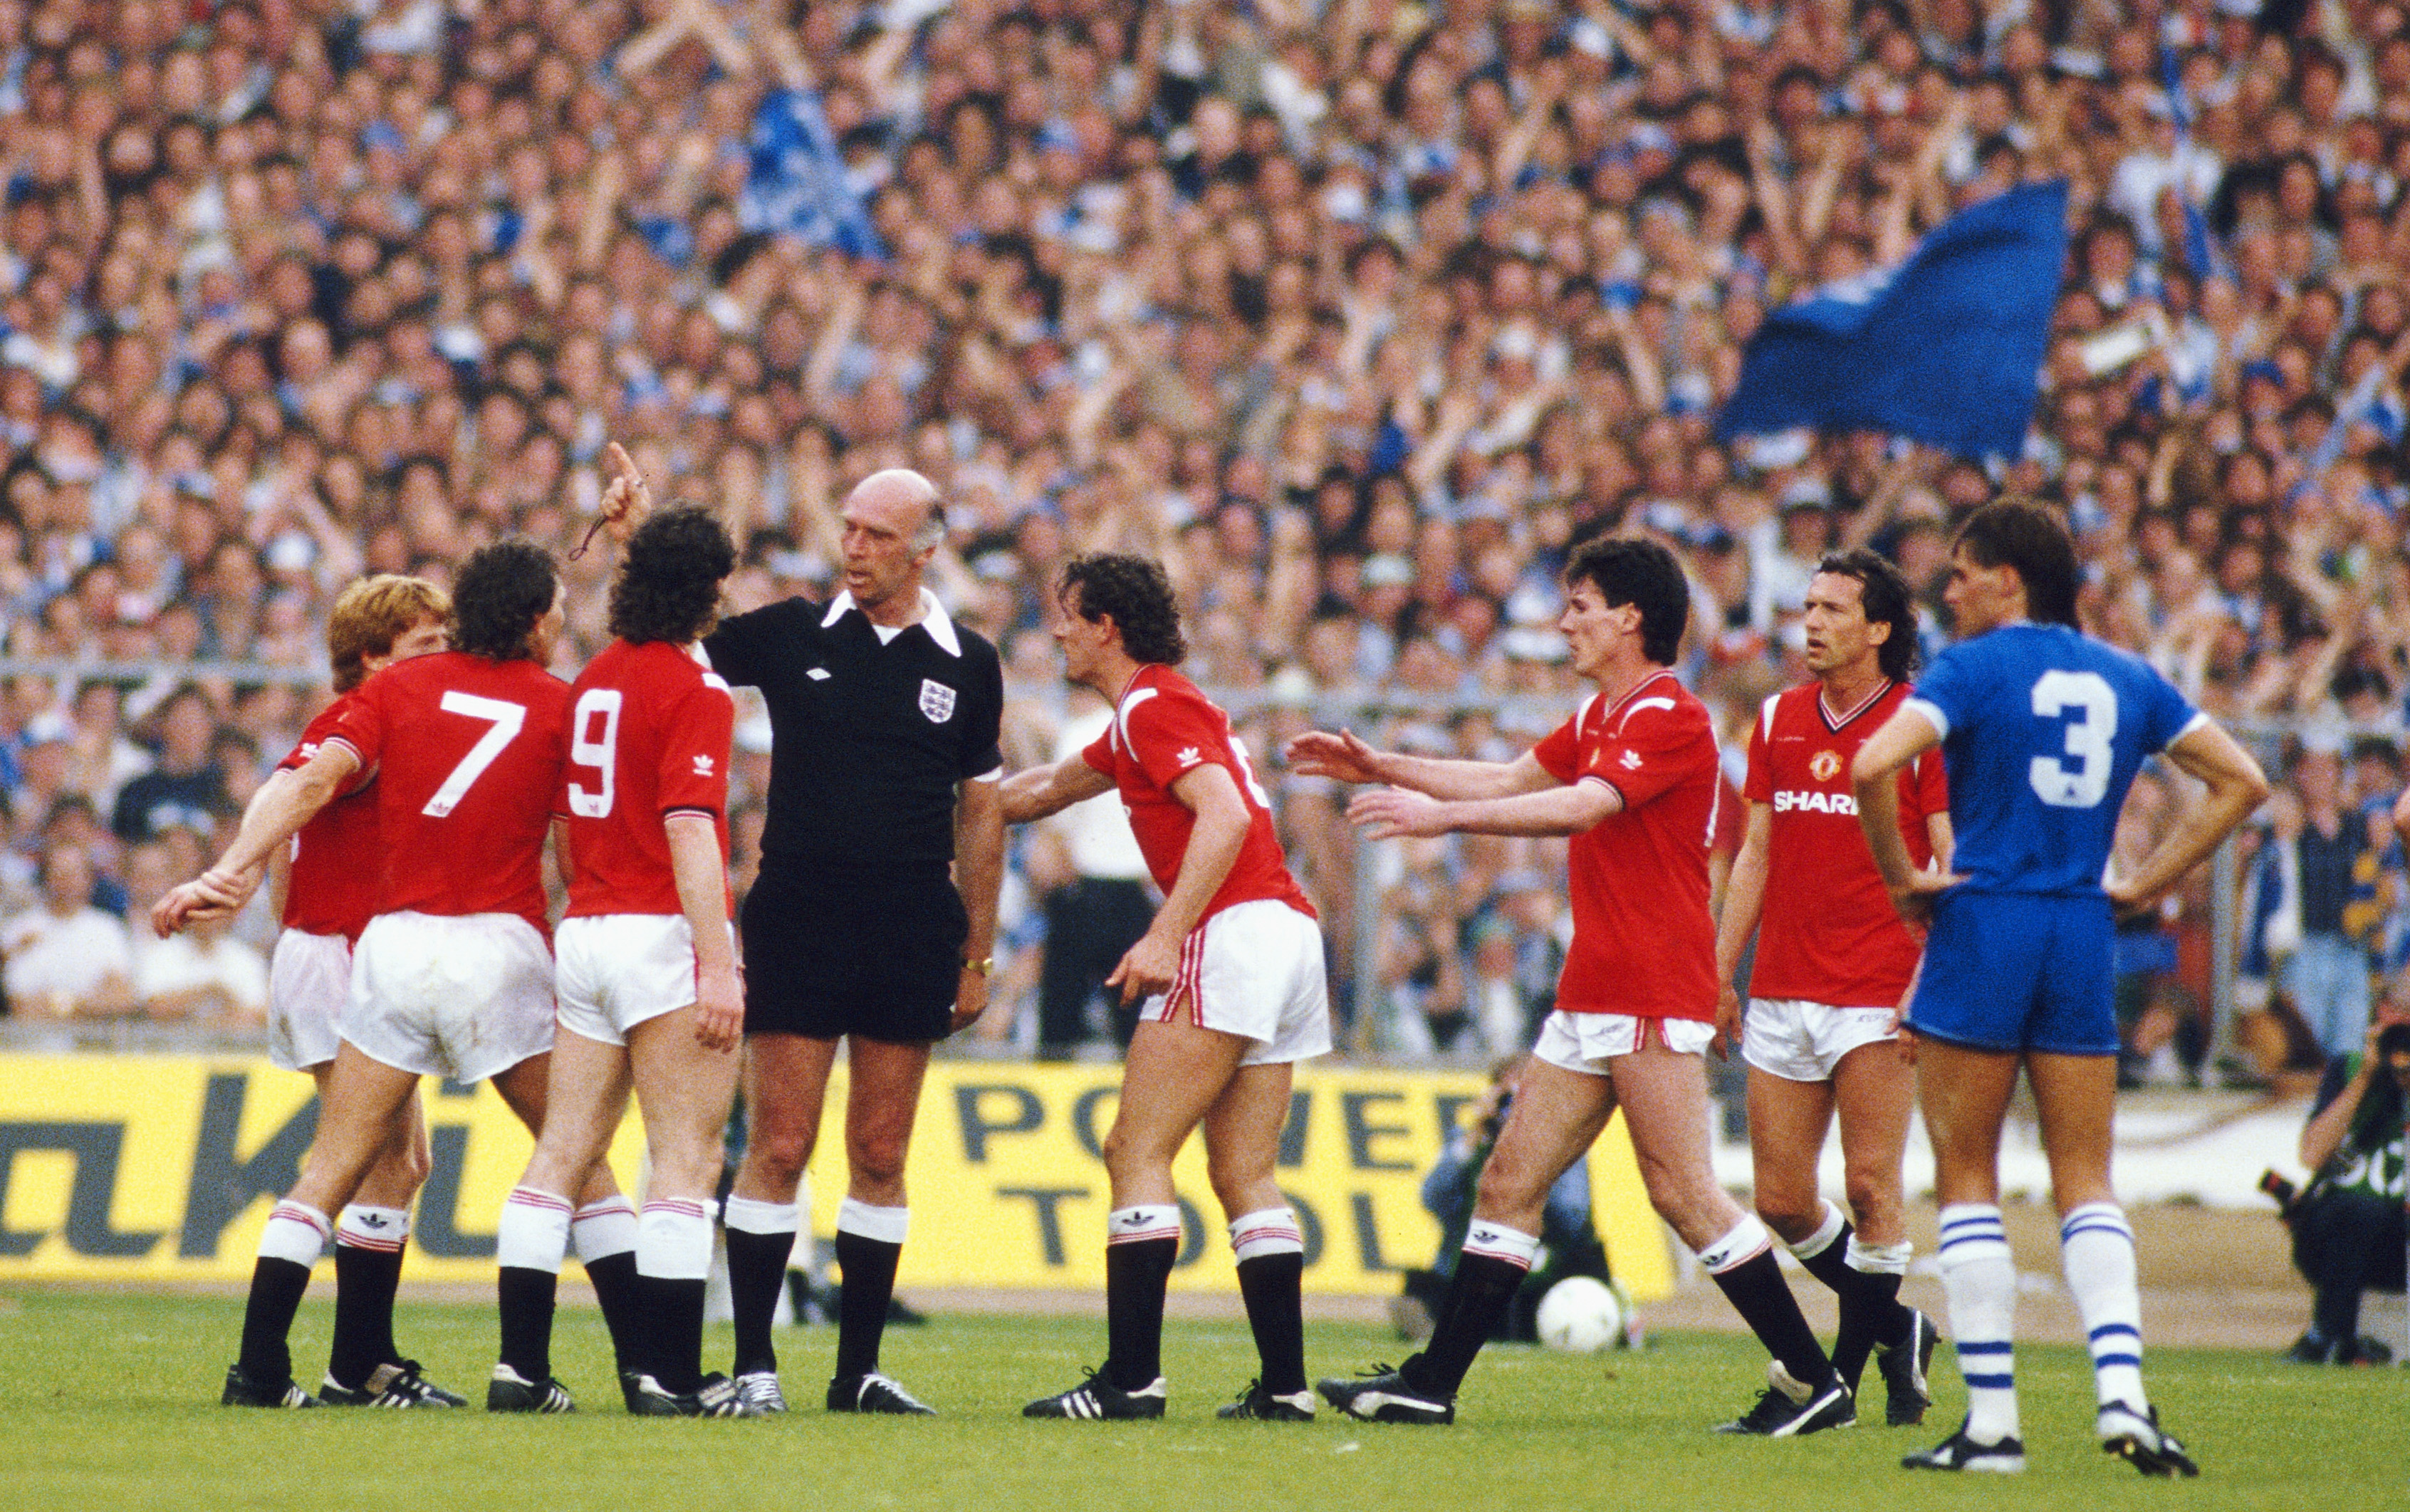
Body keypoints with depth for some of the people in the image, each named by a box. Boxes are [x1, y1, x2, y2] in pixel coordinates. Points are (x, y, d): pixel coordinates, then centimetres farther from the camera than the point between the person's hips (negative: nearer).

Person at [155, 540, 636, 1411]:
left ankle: (259, 1370, -1)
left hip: (394, 942, 2)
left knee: (333, 1168, 5)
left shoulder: (400, 687, 8)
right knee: (579, 1159, 8)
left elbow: (314, 782, -4)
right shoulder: (561, 706, 4)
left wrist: (230, 871, -8)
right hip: (501, 943, -2)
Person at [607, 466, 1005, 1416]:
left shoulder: (966, 665, 5)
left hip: (912, 937, 1)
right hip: (796, 922, -1)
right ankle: (753, 1364, 0)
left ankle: (859, 1371, 11)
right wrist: (639, 543, -8)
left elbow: (981, 808, 11)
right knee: (778, 1148, -5)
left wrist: (978, 952, 10)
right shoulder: (793, 635, 3)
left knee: (881, 1156, 5)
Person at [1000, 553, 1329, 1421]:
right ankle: (1284, 1384, 2)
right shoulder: (1141, 716, 25)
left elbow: (1225, 815, -20)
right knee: (1244, 1177, 8)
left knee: (1136, 1154, -8)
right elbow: (1048, 788, 42)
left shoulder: (1154, 706, -6)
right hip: (1290, 934, 10)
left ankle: (1132, 1376, -14)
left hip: (1234, 929, -10)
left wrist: (1167, 934, -25)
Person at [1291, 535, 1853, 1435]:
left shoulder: (1671, 718, -14)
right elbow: (1514, 782, 29)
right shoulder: (1602, 716, 17)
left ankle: (1814, 1383, -6)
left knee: (1683, 1193, -11)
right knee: (1510, 1182, 7)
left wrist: (1442, 815, -28)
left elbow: (1583, 806, -27)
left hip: (1653, 997, -10)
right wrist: (1380, 769, 26)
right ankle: (1431, 1385, 9)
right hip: (1591, 993, 10)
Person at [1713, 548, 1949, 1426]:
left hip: (1877, 992, -5)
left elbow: (1951, 862, -6)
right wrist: (1721, 975, 15)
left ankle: (1877, 1331, 5)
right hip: (1782, 992, 6)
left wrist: (1929, 978, -15)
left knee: (1870, 1186, -11)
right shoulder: (1779, 720, 13)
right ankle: (1887, 1321, 24)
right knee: (1780, 1200, 4)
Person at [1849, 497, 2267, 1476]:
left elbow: (1872, 765, -21)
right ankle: (2122, 1390, -11)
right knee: (2086, 1184, 8)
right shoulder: (2126, 678, 10)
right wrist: (2145, 881, 11)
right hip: (2084, 938, 4)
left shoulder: (1975, 668, -6)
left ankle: (1991, 1421, 0)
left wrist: (1901, 879, -7)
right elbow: (2241, 781, 13)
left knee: (1967, 1179, 4)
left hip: (1983, 925, -4)